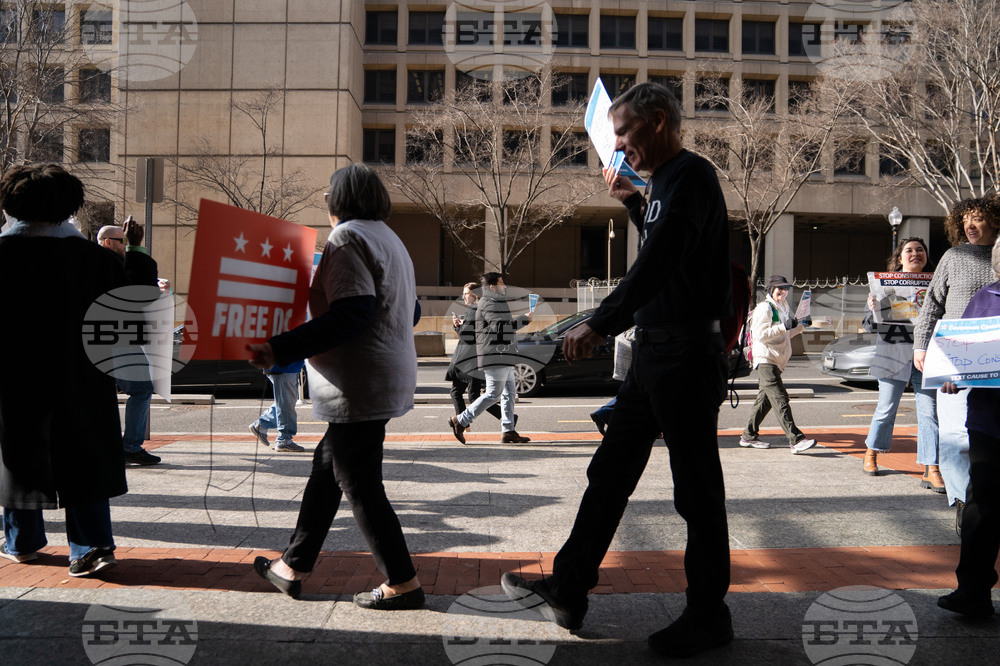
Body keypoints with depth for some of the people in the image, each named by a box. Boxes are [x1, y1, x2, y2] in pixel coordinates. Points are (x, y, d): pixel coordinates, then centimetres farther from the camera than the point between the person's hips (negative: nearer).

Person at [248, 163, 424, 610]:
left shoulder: (347, 237, -11)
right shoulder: (389, 239, 19)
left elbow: (351, 313, -23)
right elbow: (411, 311, 21)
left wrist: (281, 350, -25)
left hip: (360, 385, -10)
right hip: (389, 376, 10)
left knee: (358, 482, -2)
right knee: (327, 466, 16)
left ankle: (402, 583, 5)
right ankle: (293, 567, 26)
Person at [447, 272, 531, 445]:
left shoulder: (497, 302, 22)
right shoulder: (488, 304, -13)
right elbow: (502, 326, -22)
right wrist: (524, 319, -13)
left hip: (503, 358, 11)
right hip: (495, 357, -11)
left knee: (509, 393, 8)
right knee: (493, 394, -9)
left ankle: (508, 431, 9)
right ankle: (460, 421, -2)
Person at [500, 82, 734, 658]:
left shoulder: (692, 174, -13)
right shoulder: (667, 180, 17)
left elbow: (658, 262, -26)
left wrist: (601, 324, -30)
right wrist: (632, 201, 25)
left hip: (687, 352, -10)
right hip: (653, 351, 10)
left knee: (697, 488, 1)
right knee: (610, 472, 12)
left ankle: (710, 616, 16)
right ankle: (568, 592, 21)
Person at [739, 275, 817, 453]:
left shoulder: (783, 307, 20)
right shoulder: (764, 307, -10)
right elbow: (761, 334, -20)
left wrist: (800, 326, 12)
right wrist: (784, 327, -23)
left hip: (776, 362, 10)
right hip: (765, 360, -10)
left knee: (765, 399, 12)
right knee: (780, 399, -15)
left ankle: (749, 436, 20)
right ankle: (796, 440, -21)